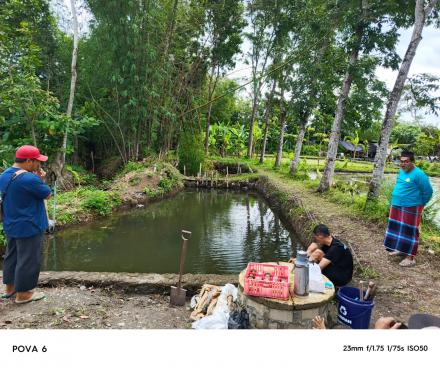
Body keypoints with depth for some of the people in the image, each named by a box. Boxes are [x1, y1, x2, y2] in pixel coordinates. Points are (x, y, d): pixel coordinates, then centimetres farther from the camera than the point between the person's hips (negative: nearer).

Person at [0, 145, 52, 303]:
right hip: (29, 227, -9)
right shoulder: (29, 178, -25)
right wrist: (40, 179, -2)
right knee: (28, 260, 3)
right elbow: (48, 194, -14)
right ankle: (23, 294, 14)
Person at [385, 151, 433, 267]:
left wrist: (419, 204, -2)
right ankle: (400, 249, 33)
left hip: (410, 208, -8)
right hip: (397, 206, 8)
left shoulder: (418, 174, -19)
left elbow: (428, 191, -13)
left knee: (409, 231, -2)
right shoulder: (401, 171, 7)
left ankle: (410, 258, 6)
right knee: (397, 228, 17)